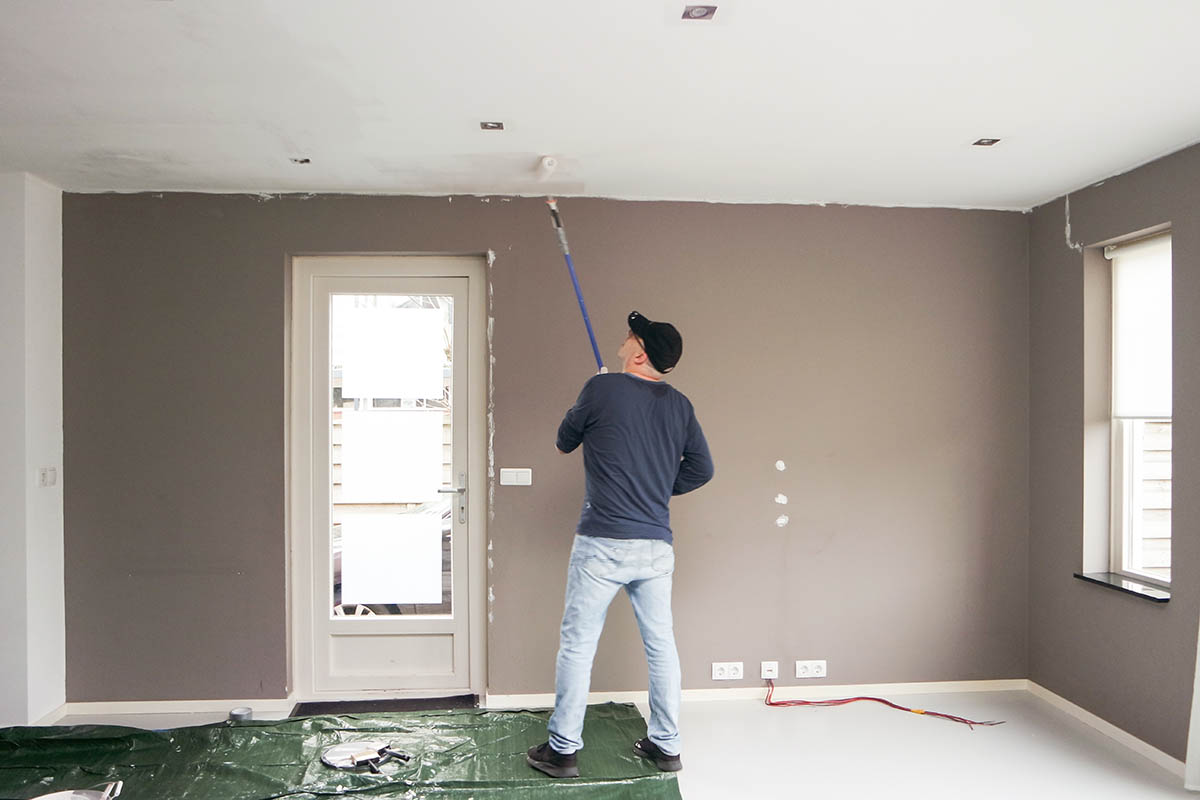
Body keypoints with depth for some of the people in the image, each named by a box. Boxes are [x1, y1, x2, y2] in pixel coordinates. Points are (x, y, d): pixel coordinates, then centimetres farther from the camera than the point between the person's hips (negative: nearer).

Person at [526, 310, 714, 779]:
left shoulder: (601, 389, -8)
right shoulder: (679, 405, 5)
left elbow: (564, 442, 7)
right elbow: (702, 469, 9)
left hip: (603, 542, -4)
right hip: (657, 544, 5)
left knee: (577, 644, 6)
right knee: (661, 644, 15)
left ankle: (562, 749, 15)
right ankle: (666, 745, 25)